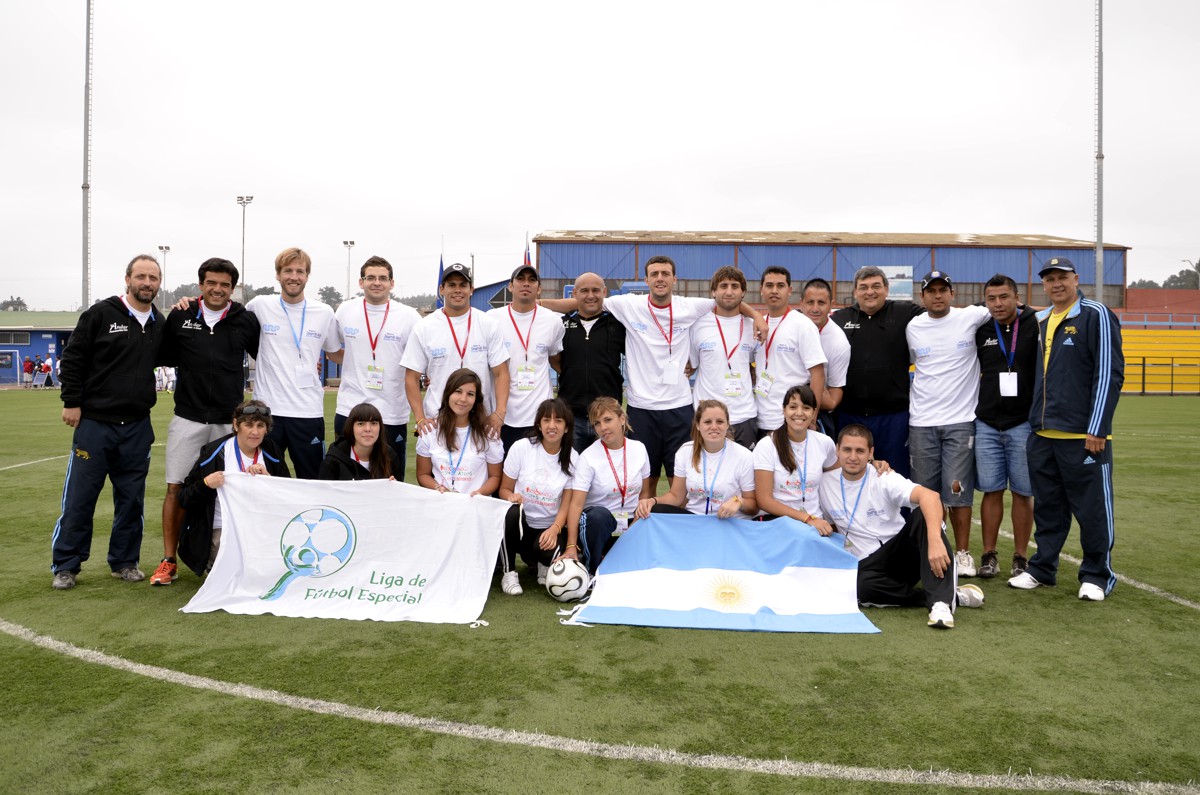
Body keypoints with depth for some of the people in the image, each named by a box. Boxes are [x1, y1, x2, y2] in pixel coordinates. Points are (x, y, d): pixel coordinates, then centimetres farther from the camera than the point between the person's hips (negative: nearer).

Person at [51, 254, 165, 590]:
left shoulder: (160, 324, 9)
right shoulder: (101, 313, -4)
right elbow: (72, 357, -3)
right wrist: (71, 402, -7)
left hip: (137, 427, 4)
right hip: (94, 423, -3)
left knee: (132, 499, 9)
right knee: (79, 498, 2)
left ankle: (125, 561, 21)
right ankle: (65, 565, 15)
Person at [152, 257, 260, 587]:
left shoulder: (246, 320, 2)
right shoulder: (180, 316, 4)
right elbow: (163, 357, 17)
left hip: (230, 420, 0)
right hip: (188, 418, 1)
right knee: (176, 488, 2)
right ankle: (168, 561, 13)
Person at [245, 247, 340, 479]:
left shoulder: (324, 313, 4)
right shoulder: (260, 306, 1)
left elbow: (337, 354, 18)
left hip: (309, 412, 0)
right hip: (267, 408, 0)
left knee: (313, 483, 8)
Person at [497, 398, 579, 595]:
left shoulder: (572, 459, -3)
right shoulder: (521, 447, -5)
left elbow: (567, 503, -4)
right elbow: (504, 489, 2)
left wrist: (554, 529, -22)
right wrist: (512, 497, -22)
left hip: (549, 528, 0)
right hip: (519, 524, 1)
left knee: (550, 552, -33)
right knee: (512, 512, -35)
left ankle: (537, 561, 8)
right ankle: (509, 572, -12)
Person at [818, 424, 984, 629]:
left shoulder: (884, 479, -12)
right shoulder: (825, 484, 0)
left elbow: (930, 495, -30)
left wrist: (935, 540, -47)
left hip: (901, 550, -1)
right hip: (867, 564, 2)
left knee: (922, 515, -31)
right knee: (861, 587, -36)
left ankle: (941, 600, -38)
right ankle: (954, 595, -23)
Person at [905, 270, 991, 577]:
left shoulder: (971, 317, 0)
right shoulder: (913, 327, 7)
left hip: (961, 420, -2)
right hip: (921, 422, 2)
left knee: (958, 490, -2)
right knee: (924, 491, 6)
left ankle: (962, 552, 11)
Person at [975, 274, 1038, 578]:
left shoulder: (1035, 325, -3)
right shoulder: (981, 331, 7)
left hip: (1023, 424, -2)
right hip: (987, 424, 3)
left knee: (1023, 493, 4)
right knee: (991, 490, 6)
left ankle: (1020, 557, 16)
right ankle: (989, 554, 15)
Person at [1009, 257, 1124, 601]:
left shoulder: (1096, 315, -5)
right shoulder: (1040, 321, 15)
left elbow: (1110, 373, -11)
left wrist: (1097, 429, -15)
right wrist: (1035, 422, 14)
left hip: (1083, 435, -6)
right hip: (1042, 434, 6)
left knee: (1092, 508, 2)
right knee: (1047, 506, 13)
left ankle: (1097, 575, 16)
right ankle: (1042, 568, 24)